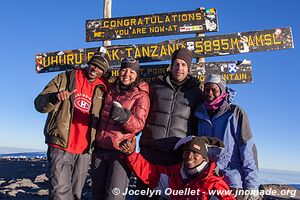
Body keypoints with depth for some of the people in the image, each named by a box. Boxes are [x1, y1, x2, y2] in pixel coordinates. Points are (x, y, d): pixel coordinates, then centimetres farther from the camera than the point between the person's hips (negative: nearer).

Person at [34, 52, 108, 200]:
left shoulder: (102, 90, 10)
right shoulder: (65, 78, 4)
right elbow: (39, 103, -2)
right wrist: (55, 97, -23)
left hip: (84, 150, 3)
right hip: (60, 147, -3)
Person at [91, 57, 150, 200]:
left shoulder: (141, 96, -2)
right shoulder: (110, 91, 12)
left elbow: (139, 124, -16)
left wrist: (124, 116, -35)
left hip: (121, 151, -5)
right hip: (99, 149, 5)